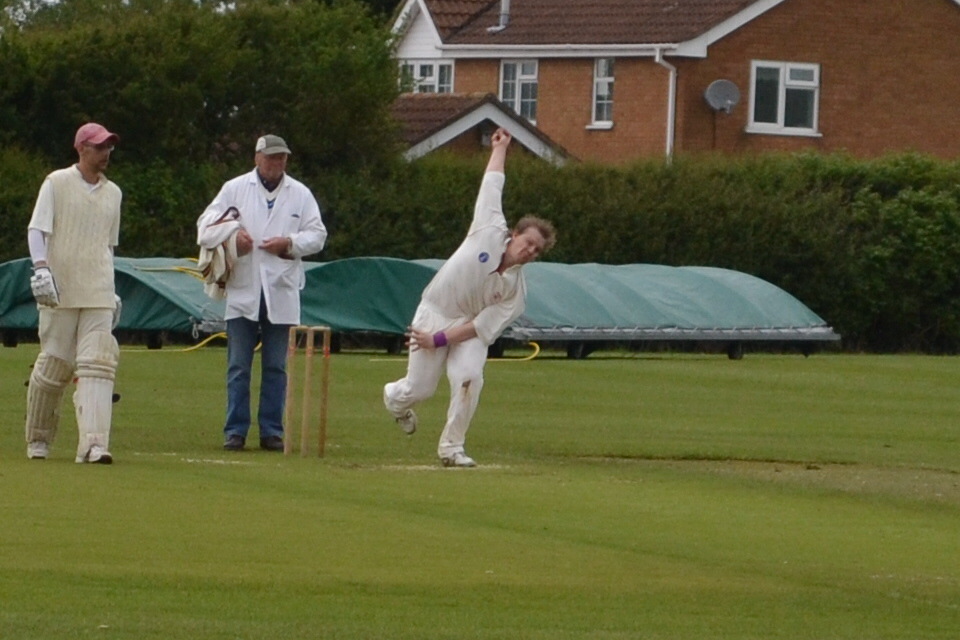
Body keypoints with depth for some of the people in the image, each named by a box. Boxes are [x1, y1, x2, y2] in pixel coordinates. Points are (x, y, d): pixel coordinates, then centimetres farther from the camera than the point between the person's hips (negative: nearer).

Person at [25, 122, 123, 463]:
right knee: (54, 364, 0)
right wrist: (41, 268, -20)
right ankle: (38, 439, 17)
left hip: (98, 294, 4)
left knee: (97, 365, -11)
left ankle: (94, 444, -21)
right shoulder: (57, 183, 2)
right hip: (59, 292, -4)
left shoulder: (113, 193, 17)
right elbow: (37, 229, -5)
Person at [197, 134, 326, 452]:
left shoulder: (300, 194, 10)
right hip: (242, 291, -1)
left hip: (281, 291, 1)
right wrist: (230, 236, -13)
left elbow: (317, 235, 7)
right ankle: (235, 431, 4)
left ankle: (272, 431, 9)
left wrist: (289, 243, -10)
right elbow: (206, 224, 5)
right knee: (238, 366, 0)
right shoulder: (235, 189, 7)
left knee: (276, 366, 4)